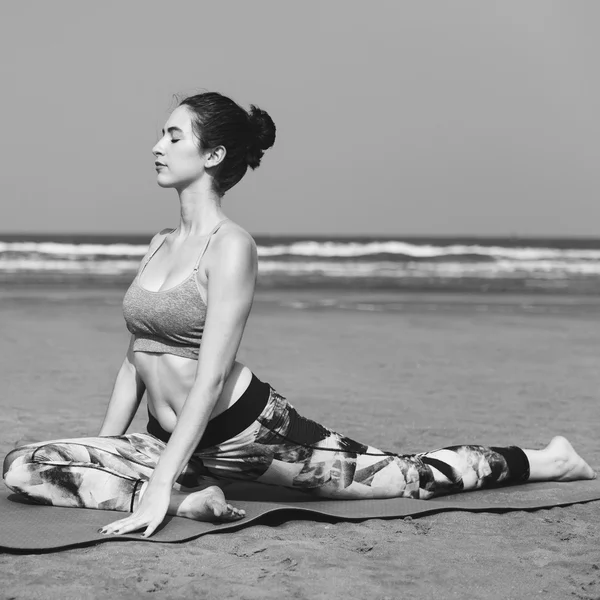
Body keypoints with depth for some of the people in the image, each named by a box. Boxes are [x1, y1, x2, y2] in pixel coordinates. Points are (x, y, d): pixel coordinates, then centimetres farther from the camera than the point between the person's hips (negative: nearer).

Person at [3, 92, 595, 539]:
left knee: (407, 475, 1)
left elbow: (211, 377, -22)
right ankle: (189, 497, -11)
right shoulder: (160, 244, 10)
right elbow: (135, 360, 15)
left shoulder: (231, 247, -14)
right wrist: (104, 453, 12)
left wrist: (160, 482, -27)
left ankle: (543, 462, 24)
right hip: (172, 439, 7)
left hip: (246, 428, -7)